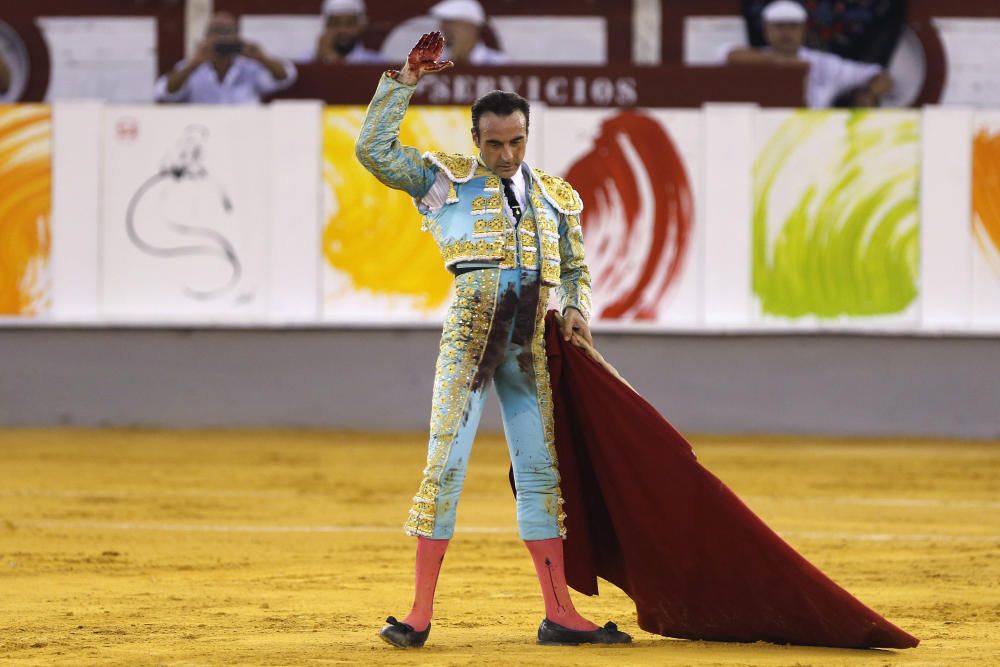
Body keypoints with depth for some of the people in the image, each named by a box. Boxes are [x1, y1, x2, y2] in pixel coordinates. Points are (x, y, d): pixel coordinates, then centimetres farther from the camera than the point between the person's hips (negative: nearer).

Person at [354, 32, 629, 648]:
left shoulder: (557, 197, 16)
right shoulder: (447, 179, 7)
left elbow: (575, 269, 24)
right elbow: (373, 149, -1)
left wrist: (577, 310, 4)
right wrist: (405, 81, -4)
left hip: (532, 342, 4)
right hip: (470, 331, -4)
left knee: (541, 470, 5)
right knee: (446, 462, -8)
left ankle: (559, 614, 6)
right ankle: (421, 613, -8)